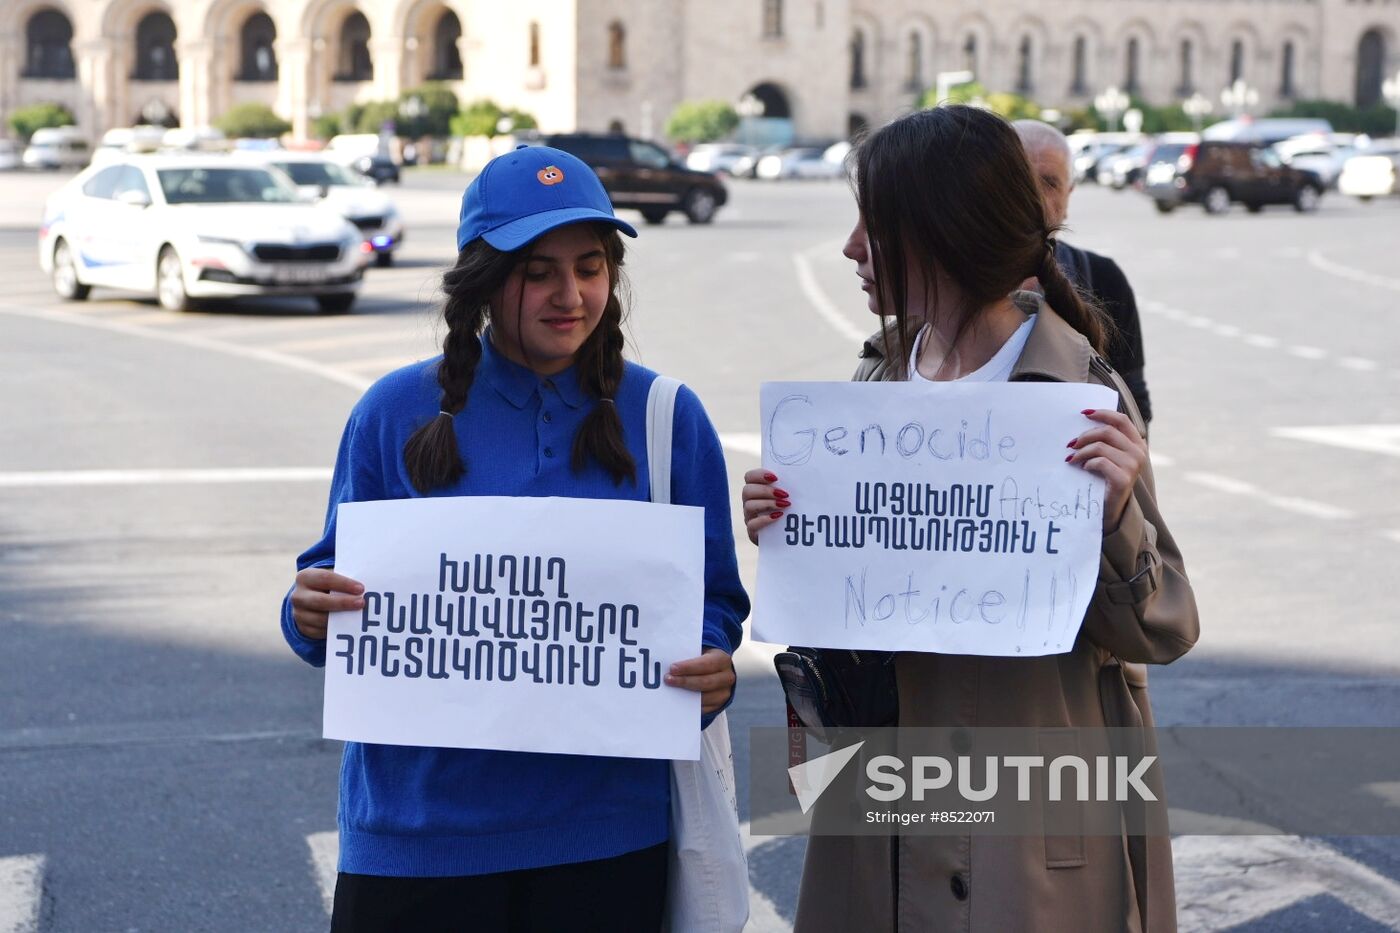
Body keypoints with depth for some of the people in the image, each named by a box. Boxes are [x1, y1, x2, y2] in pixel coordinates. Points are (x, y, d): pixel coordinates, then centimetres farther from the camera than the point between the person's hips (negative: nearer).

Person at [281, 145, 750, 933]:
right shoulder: (397, 412, 0)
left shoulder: (666, 417, 1)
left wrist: (712, 670, -17)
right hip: (418, 826, 0)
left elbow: (716, 603, 5)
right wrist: (314, 615, -17)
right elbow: (340, 585, 5)